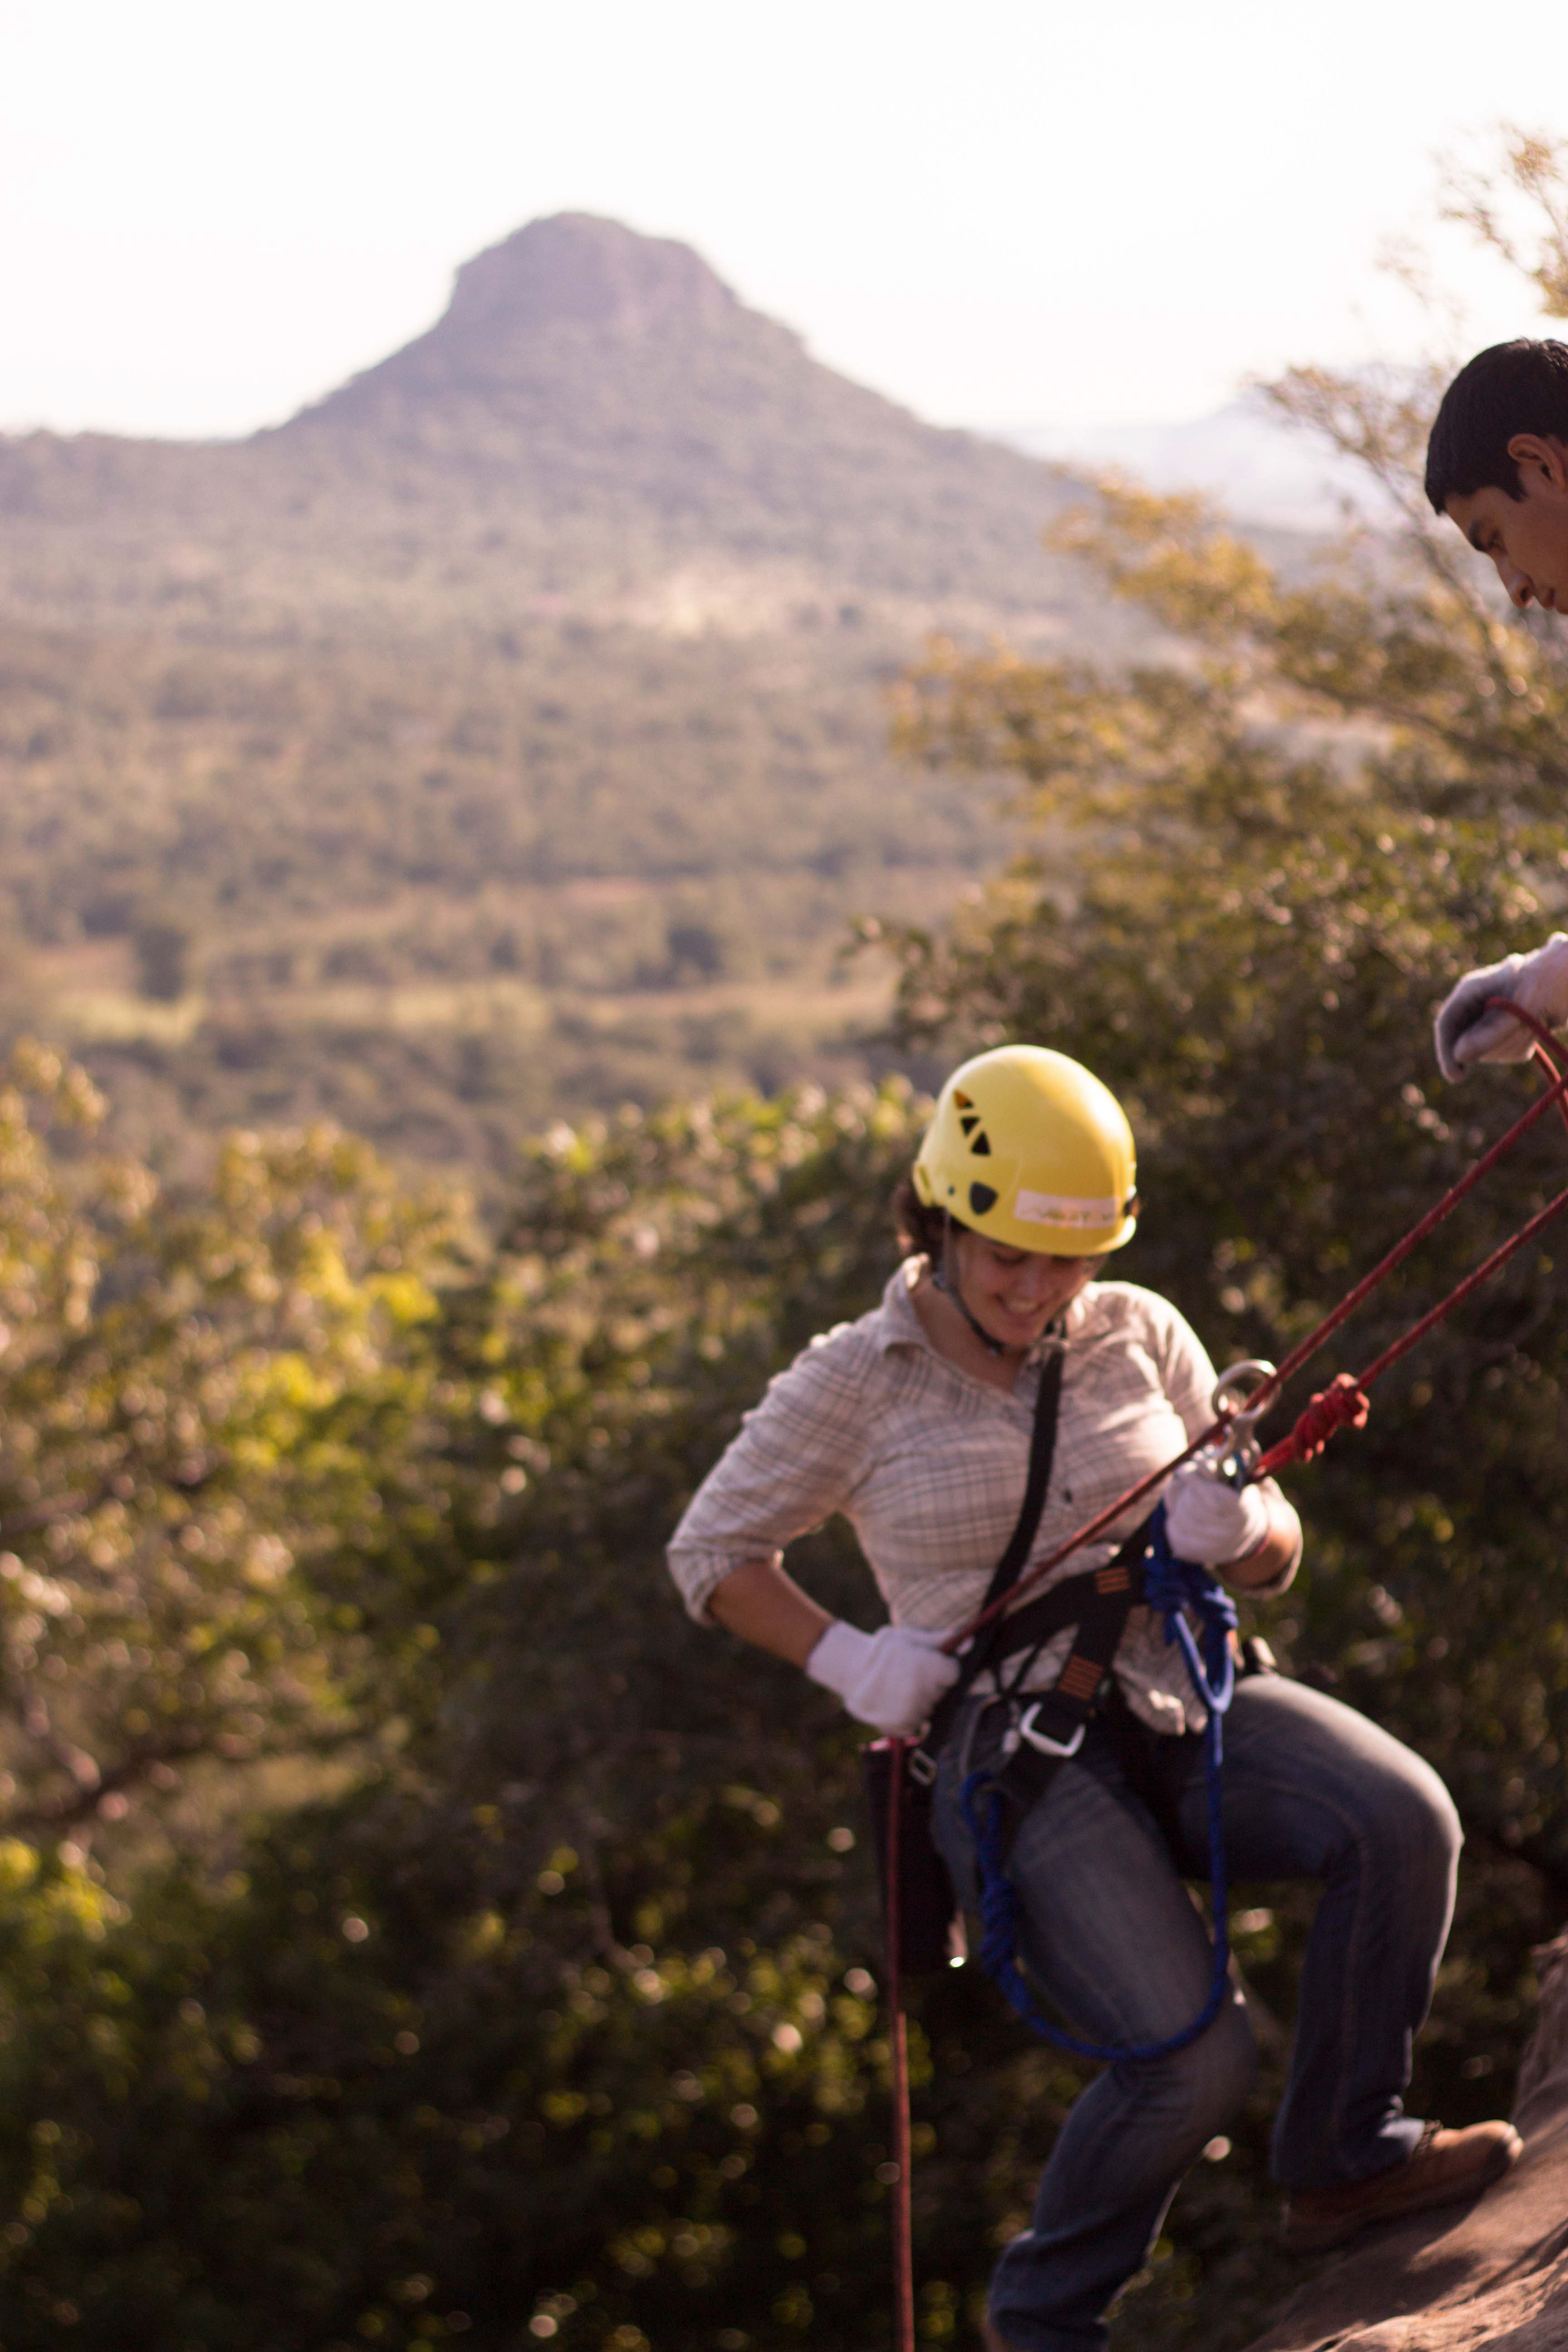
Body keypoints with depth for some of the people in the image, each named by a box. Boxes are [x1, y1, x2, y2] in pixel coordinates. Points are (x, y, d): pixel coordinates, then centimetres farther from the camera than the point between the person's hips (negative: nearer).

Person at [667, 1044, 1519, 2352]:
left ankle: (1345, 2162, -5)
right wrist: (846, 1659, -10)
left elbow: (1275, 1558, 10)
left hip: (1183, 1708, 4)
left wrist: (1236, 1528, -15)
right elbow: (713, 1554, 7)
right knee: (1194, 2056, -23)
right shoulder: (852, 1385, -3)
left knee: (1403, 1820, -25)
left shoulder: (1137, 1335, 6)